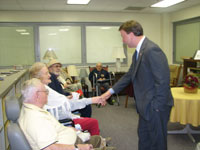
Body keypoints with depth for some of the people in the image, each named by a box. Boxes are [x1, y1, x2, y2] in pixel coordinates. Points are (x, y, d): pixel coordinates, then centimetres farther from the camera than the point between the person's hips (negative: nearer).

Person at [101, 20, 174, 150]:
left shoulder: (151, 50, -23)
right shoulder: (138, 52, 9)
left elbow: (163, 81, -26)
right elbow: (130, 75, 17)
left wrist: (156, 107, -20)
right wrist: (111, 91, 16)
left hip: (156, 106, -9)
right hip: (146, 106, 9)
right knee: (143, 136, 23)